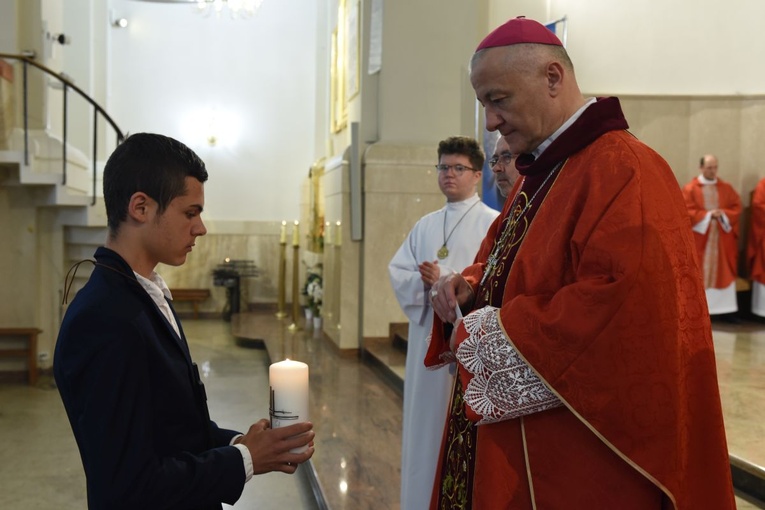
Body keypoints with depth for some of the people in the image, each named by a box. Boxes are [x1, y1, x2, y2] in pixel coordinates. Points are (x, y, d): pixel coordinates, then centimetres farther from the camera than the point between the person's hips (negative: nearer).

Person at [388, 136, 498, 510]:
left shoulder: (494, 223, -3)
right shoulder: (424, 226, 14)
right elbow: (398, 272, 8)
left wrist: (445, 280, -19)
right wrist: (423, 282, -12)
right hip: (428, 338, 6)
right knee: (426, 424, 10)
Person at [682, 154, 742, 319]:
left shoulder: (726, 188, 9)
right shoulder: (690, 189, -3)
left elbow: (736, 207, 6)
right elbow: (687, 211, -10)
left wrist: (723, 214, -13)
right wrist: (707, 215, -17)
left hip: (722, 238, 3)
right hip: (699, 238, -3)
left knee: (724, 271, 4)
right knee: (700, 273, -2)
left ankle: (725, 308, 9)